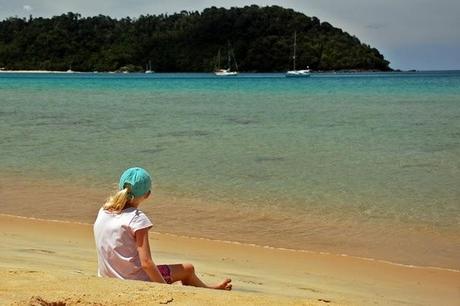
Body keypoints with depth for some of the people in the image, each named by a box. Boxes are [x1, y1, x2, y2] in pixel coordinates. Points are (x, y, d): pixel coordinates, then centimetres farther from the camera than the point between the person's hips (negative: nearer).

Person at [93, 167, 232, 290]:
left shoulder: (103, 212, 0)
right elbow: (146, 263, -24)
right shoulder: (137, 218, -21)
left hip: (109, 280, 7)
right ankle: (209, 290, 42)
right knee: (188, 269, 15)